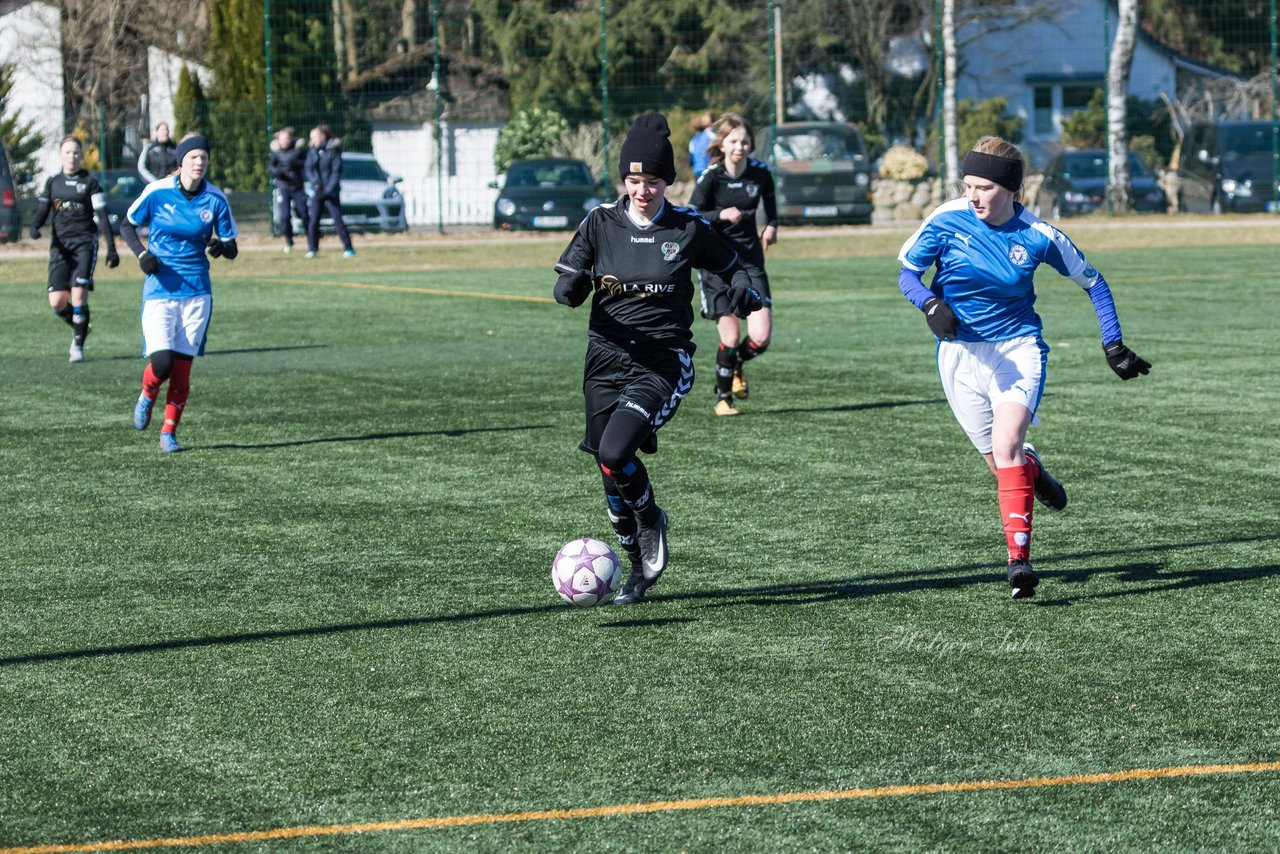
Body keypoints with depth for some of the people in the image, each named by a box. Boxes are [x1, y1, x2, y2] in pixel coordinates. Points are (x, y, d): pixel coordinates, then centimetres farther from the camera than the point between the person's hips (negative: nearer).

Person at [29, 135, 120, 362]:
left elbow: (101, 216, 0)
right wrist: (35, 227, -13)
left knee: (79, 296, -14)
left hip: (84, 243, -3)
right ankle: (79, 328, 23)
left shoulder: (90, 182, 3)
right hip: (60, 245, 3)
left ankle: (79, 345, 0)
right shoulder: (53, 183, 12)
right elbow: (42, 211, 11)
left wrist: (111, 248, -7)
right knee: (57, 301, -6)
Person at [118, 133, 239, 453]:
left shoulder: (215, 199, -1)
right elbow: (126, 225, 9)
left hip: (197, 292, 2)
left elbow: (232, 249, 4)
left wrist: (220, 247, -20)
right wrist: (142, 254, -8)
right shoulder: (157, 192, -5)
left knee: (182, 368, 0)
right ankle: (147, 396, 20)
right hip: (159, 290, -2)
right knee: (161, 362, -14)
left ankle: (169, 433, 14)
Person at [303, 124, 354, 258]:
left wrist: (329, 189, -17)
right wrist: (315, 182, -15)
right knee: (313, 221, -2)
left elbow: (337, 172, -10)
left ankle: (348, 248, -1)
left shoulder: (333, 150, -7)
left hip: (331, 191, -4)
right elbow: (308, 168, 2)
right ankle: (312, 249, 6)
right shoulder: (312, 151, 6)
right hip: (317, 191, 4)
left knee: (338, 220, -6)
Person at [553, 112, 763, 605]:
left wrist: (743, 289, -9)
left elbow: (729, 265, 14)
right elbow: (565, 290, 2)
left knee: (613, 453, -25)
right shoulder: (601, 223, 1)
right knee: (611, 474, 4)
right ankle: (640, 568, 27)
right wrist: (577, 286, -23)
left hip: (665, 361, -3)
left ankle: (652, 522, 5)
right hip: (608, 357, 3)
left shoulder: (688, 228, -2)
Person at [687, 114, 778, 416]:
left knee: (760, 337, -8)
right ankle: (723, 397, 17)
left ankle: (738, 365, 27)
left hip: (750, 258, 3)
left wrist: (771, 225, 6)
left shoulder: (760, 172, -3)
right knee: (731, 336, -6)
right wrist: (721, 215, -27)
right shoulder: (711, 176, -14)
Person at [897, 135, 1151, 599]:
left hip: (1017, 348, -2)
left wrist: (1113, 345, 0)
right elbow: (907, 273, 2)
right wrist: (930, 303, -20)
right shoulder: (946, 221, -10)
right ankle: (1032, 468, 43)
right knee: (1001, 463, 4)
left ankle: (1019, 558, -24)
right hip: (960, 352, 2)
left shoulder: (1038, 237, -11)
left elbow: (1093, 281, 4)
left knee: (1006, 446, -24)